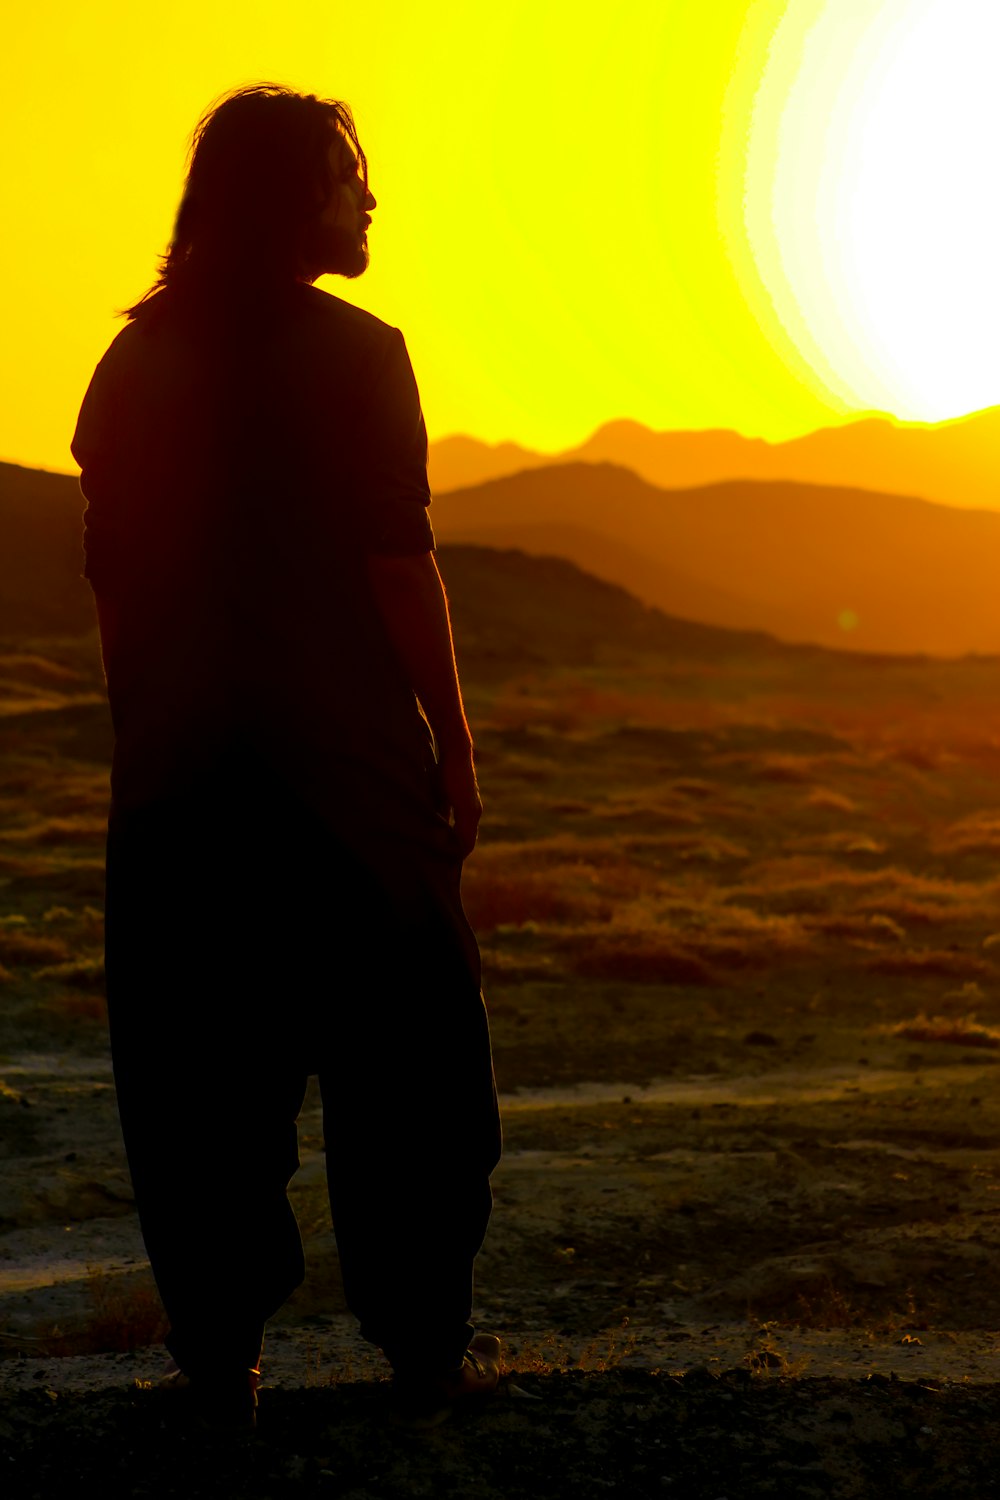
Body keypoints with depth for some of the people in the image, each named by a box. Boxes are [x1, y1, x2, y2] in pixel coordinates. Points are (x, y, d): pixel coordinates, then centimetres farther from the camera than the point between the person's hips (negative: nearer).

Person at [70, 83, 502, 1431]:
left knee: (199, 1077, 8)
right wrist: (454, 746, -5)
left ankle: (220, 1365, 12)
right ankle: (425, 1353, 13)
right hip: (344, 764, -4)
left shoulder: (136, 361, 6)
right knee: (399, 1067, 8)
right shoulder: (353, 354, -8)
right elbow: (399, 567, -11)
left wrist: (149, 745, 16)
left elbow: (111, 567, 8)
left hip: (179, 777, 4)